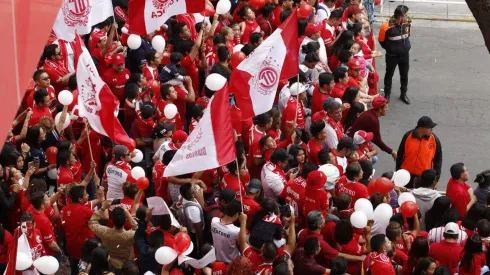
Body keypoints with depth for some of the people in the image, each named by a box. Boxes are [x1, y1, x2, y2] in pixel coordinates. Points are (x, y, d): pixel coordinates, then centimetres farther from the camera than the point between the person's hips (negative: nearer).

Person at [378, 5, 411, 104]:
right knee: (389, 74, 15)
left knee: (404, 74, 17)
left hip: (405, 54, 4)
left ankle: (403, 94, 35)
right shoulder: (387, 26, -27)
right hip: (392, 56, -4)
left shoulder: (407, 24, -12)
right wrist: (390, 49, 1)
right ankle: (387, 94, 32)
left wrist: (406, 46, 7)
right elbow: (381, 40, -10)